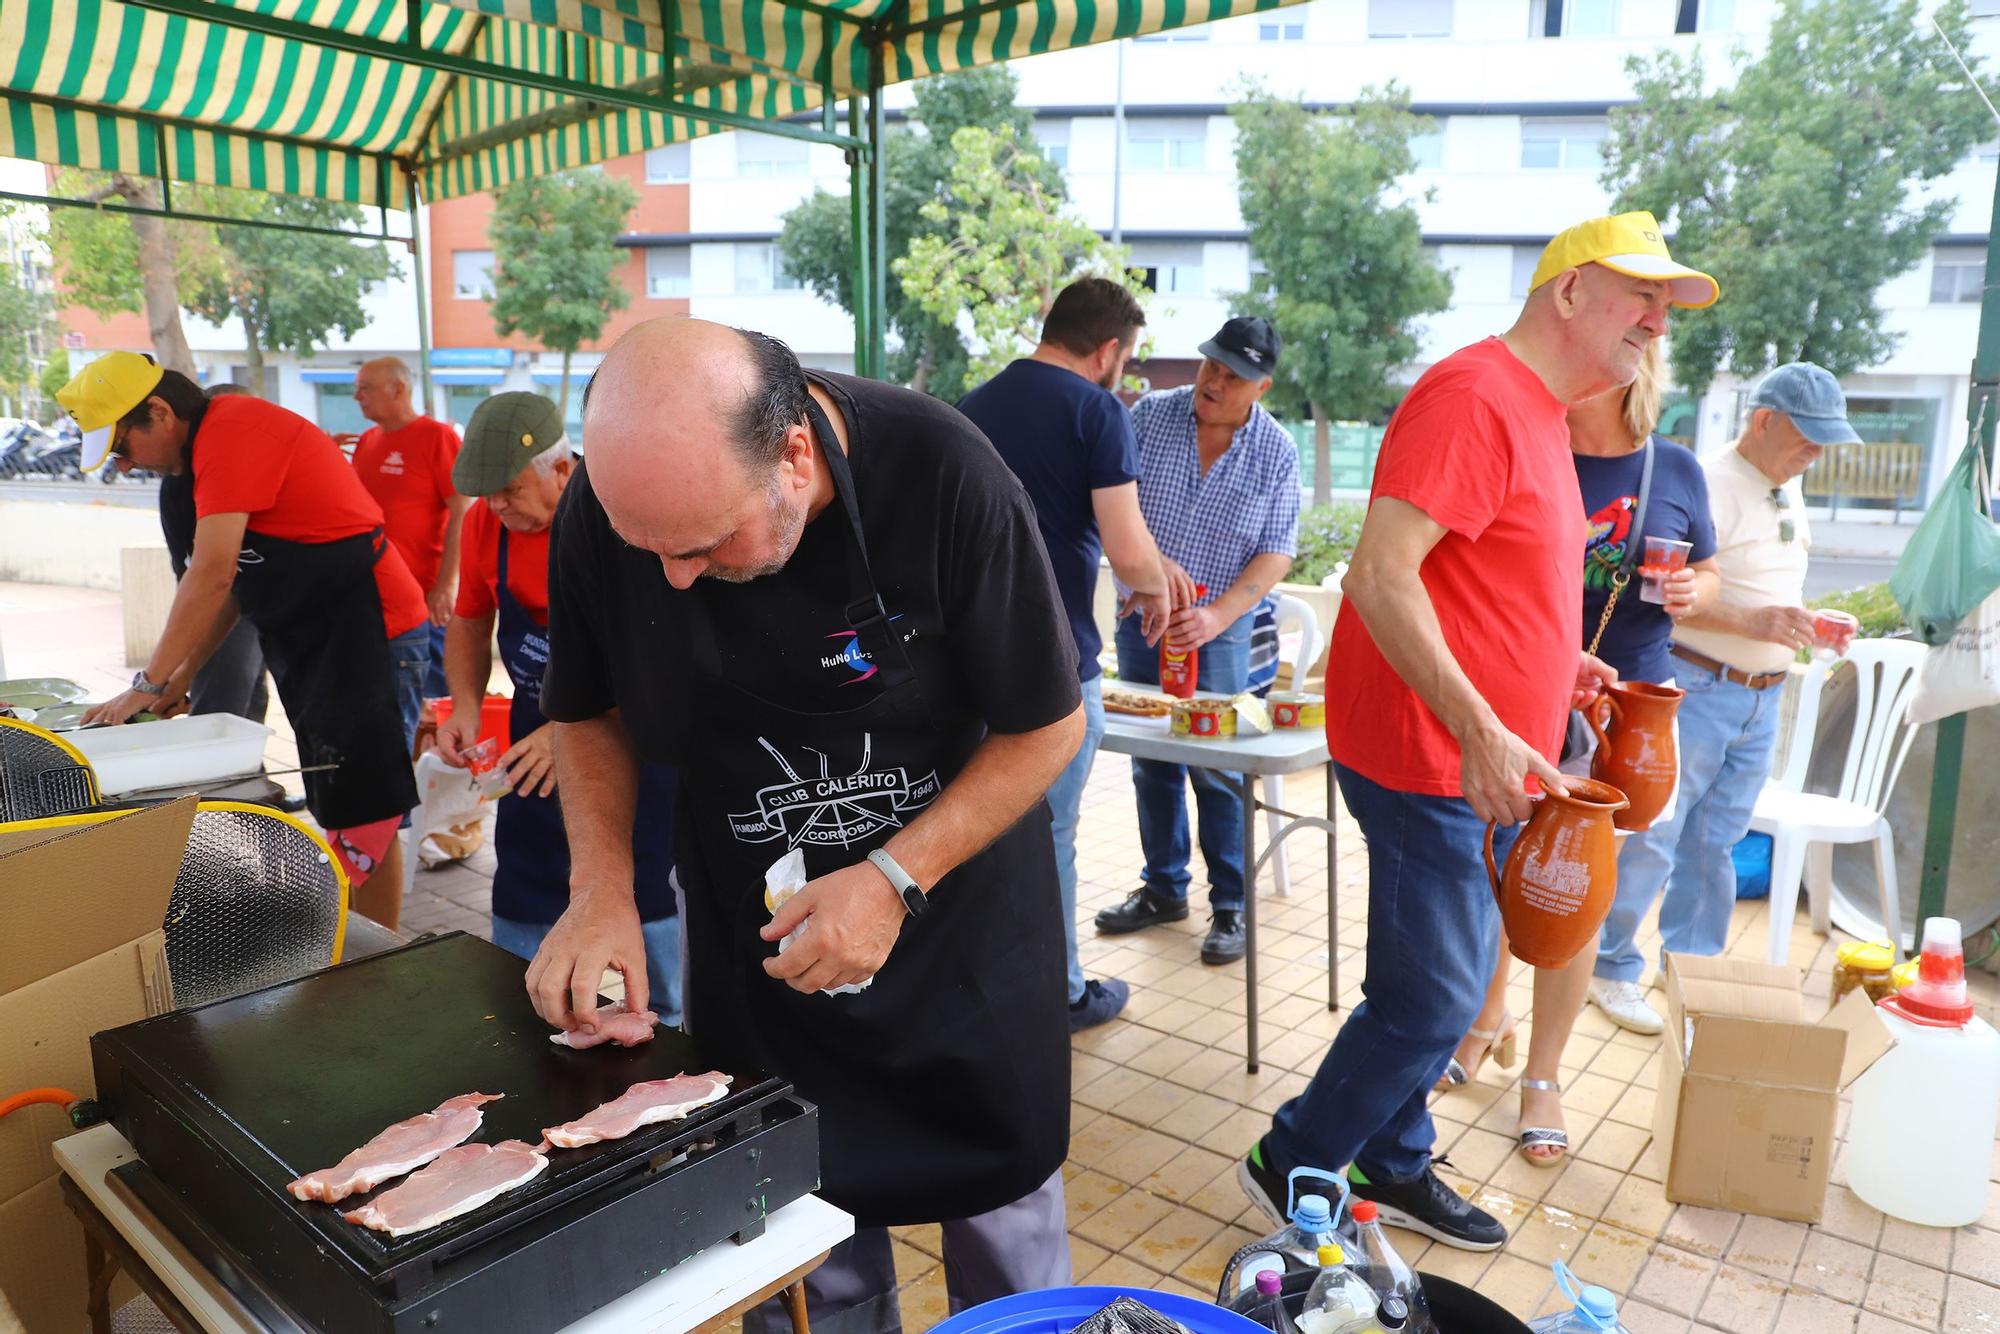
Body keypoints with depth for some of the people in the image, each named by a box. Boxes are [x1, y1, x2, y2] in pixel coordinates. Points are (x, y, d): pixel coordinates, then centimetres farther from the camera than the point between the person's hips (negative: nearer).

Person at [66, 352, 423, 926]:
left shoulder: (231, 431, -15)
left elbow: (212, 577, -19)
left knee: (361, 819, -7)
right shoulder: (218, 442, 16)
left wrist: (148, 684, -11)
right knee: (361, 817, 12)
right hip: (311, 641, 10)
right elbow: (233, 583, 18)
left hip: (361, 626, -10)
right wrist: (178, 681, 15)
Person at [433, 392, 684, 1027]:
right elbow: (469, 622, 9)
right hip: (537, 740, 5)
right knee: (522, 919, 11)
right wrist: (466, 706, -9)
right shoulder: (486, 523, -6)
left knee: (649, 907, 7)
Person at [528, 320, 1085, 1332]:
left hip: (958, 915, -1)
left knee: (1001, 1214, 15)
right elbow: (591, 714, 1)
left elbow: (1047, 725, -16)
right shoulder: (604, 506, -17)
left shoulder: (942, 478, -27)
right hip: (753, 935, 2)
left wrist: (897, 879, -23)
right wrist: (601, 885, -13)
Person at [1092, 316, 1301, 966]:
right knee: (1151, 762, 11)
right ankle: (1163, 889, 27)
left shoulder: (1277, 451, -5)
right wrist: (1156, 563, -26)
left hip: (1218, 628, -2)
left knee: (1216, 770, -2)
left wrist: (1218, 615, -22)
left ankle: (1230, 906, 14)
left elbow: (1276, 552, -7)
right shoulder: (1150, 415, -3)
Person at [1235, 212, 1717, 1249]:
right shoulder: (1473, 397, -16)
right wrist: (1481, 729, -26)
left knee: (1442, 985, 17)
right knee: (1432, 1000, -3)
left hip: (1483, 764, 10)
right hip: (1432, 761, -10)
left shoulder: (1539, 413, 16)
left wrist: (1553, 664, 15)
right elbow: (1380, 575, -25)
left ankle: (1393, 1168, 34)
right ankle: (1289, 1167, 16)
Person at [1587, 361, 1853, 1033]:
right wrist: (1750, 620, -27)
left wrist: (1809, 623, 7)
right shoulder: (1705, 487, -14)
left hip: (1762, 699, 8)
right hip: (1697, 691, -8)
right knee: (1652, 839, -2)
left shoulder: (1790, 494, 15)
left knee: (1716, 844, 14)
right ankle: (1614, 970, 12)